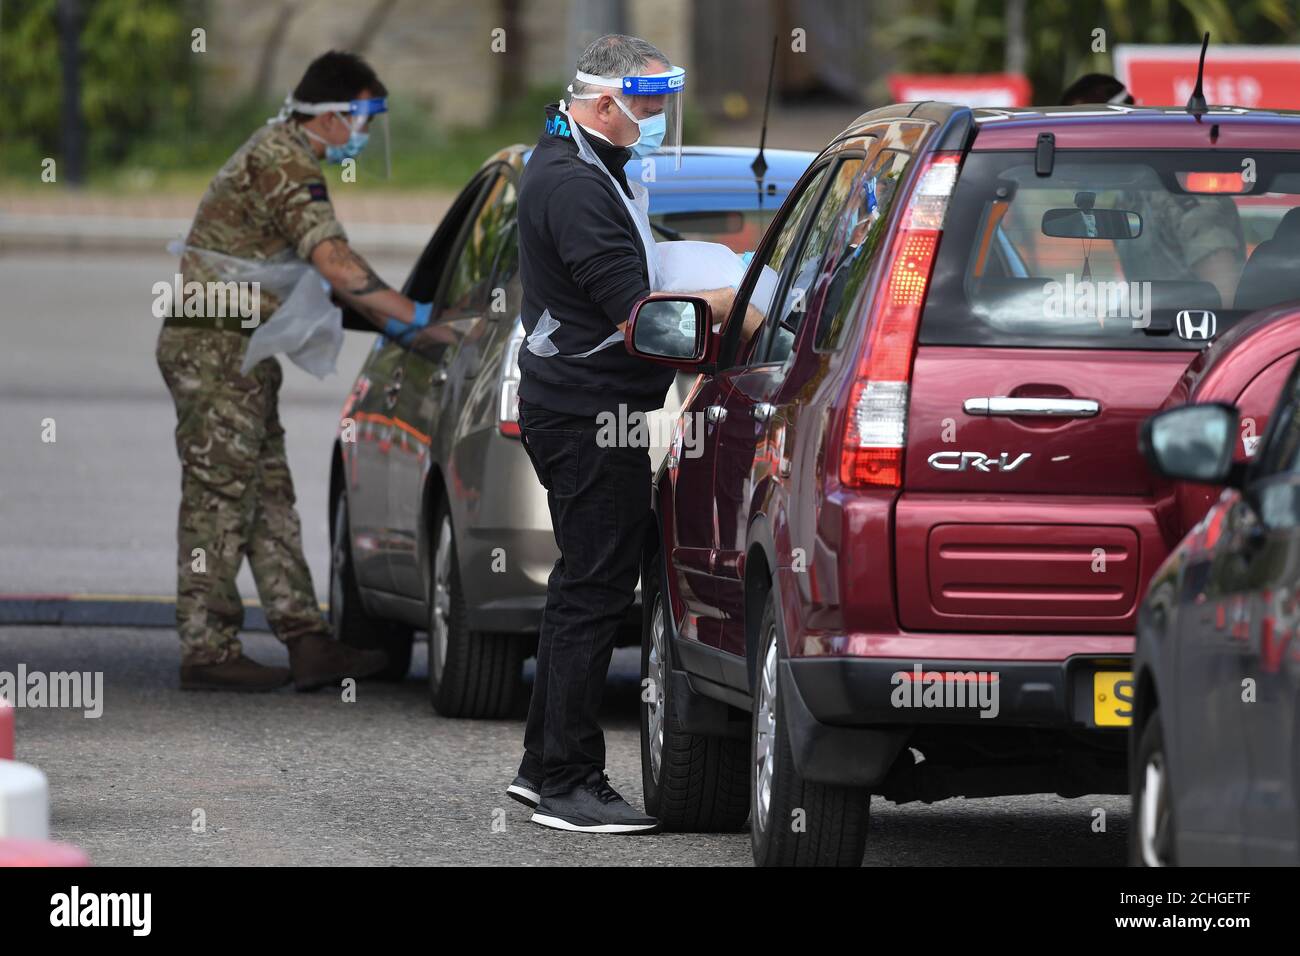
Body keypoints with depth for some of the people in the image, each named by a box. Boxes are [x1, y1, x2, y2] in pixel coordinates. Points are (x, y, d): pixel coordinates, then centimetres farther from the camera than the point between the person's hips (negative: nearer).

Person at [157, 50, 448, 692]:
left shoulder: (279, 153, 18)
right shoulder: (283, 163, -16)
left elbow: (314, 271, 23)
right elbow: (334, 264, -23)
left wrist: (384, 319, 15)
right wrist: (411, 315, -18)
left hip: (238, 350, 11)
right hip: (216, 348, -11)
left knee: (269, 500, 9)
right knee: (219, 498, -7)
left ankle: (306, 642, 9)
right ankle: (208, 651, -4)